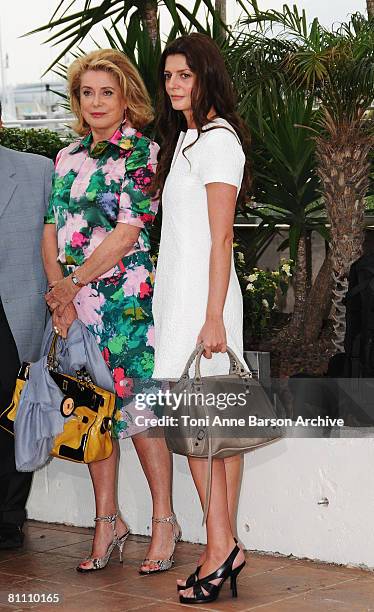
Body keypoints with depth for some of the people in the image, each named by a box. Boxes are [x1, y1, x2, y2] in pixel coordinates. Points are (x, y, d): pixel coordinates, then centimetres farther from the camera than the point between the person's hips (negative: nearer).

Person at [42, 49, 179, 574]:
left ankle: (164, 518, 9)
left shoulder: (142, 152, -4)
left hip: (127, 299, -6)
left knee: (137, 409, -4)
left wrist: (73, 282, -10)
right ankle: (107, 521, 17)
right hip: (74, 305, 6)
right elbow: (51, 230, 10)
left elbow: (128, 233, -12)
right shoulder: (68, 158, 14)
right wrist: (58, 291, -4)